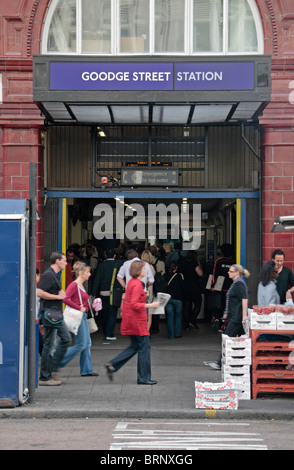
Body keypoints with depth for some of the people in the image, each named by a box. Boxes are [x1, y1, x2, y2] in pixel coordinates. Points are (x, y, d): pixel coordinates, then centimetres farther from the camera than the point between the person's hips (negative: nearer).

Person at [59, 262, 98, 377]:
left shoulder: (81, 285, 16)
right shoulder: (74, 285, -13)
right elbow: (65, 299, -25)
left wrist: (90, 304, 11)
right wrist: (79, 308, -22)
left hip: (83, 316, 10)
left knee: (87, 344, 9)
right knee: (81, 344, -7)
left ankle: (86, 370, 14)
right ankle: (58, 362, 2)